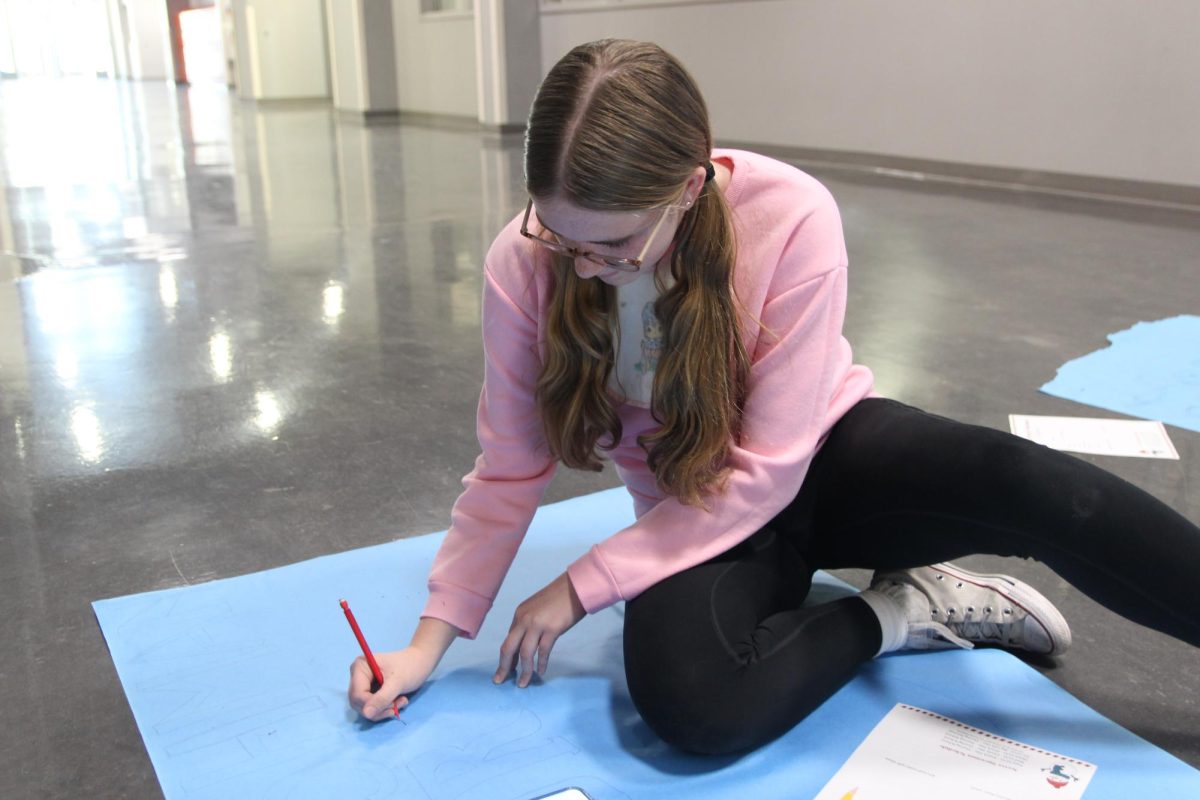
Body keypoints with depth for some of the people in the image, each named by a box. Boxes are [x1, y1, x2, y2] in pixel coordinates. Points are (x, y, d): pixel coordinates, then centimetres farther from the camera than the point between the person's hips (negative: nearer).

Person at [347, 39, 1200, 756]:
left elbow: (766, 473, -23)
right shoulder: (523, 264, -19)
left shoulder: (792, 219, -27)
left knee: (1024, 481, -32)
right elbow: (510, 470, -6)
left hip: (823, 457, -1)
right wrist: (432, 639, -9)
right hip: (694, 513, 2)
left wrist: (581, 587, -21)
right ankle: (902, 611, -7)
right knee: (689, 701, -31)